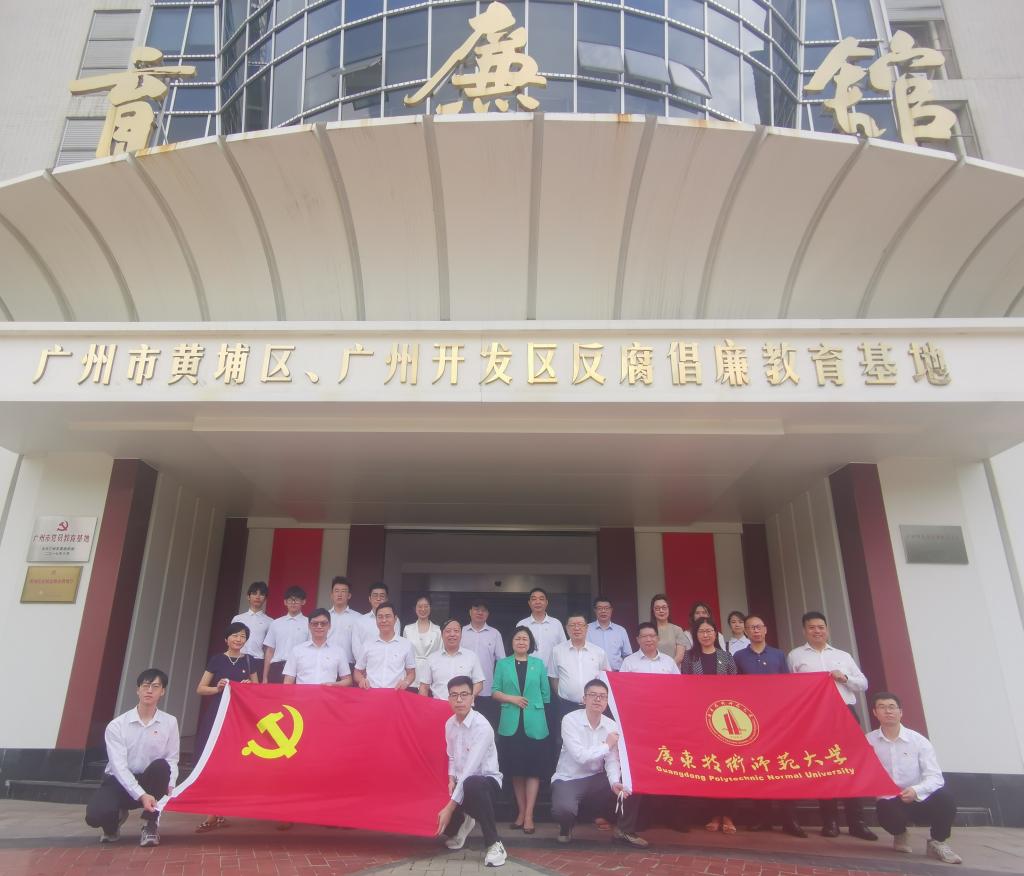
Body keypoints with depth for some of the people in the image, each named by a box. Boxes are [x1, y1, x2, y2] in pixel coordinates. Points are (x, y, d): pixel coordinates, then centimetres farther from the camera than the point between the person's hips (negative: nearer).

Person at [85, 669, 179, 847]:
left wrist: (170, 786, -27)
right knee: (95, 815, -30)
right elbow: (119, 766, -20)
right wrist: (141, 795, -32)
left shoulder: (170, 722, -6)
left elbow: (172, 760, -6)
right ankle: (116, 818, 11)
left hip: (149, 781, 0)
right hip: (119, 782, 0)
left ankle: (150, 825, -14)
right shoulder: (116, 725, -12)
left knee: (161, 766, -33)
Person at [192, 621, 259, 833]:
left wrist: (250, 687, -7)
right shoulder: (217, 660, 2)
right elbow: (200, 689, 3)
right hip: (217, 714, -1)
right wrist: (218, 688, -15)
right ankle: (214, 812, 3)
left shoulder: (249, 661, 7)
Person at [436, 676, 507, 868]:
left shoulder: (482, 727, -22)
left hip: (487, 781, -7)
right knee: (435, 818, -14)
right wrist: (451, 780, -4)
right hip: (462, 783, 7)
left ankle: (494, 844, -25)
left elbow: (470, 770, -28)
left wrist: (449, 808, -30)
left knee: (472, 784, -41)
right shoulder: (449, 724, 1)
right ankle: (463, 822, 24)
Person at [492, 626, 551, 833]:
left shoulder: (538, 664, 7)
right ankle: (521, 812, 19)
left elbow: (546, 693, 10)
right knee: (516, 770, 7)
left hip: (534, 724, 0)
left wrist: (535, 706, 5)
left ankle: (529, 815, 4)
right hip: (511, 724, 0)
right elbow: (495, 692, 4)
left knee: (533, 769, -2)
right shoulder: (502, 664, 7)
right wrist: (511, 698, -10)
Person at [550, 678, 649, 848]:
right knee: (563, 809, -34)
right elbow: (580, 756, -26)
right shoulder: (570, 720, -18)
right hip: (568, 779, -4)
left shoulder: (612, 726, -2)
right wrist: (607, 745, -16)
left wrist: (615, 782, -28)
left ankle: (625, 831, 10)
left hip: (596, 778, 5)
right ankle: (567, 826, 6)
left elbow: (612, 760, -7)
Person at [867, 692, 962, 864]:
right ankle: (900, 835, 7)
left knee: (944, 798, -31)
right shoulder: (868, 741, -3)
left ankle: (937, 842, 2)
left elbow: (935, 777, -12)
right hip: (889, 802, 0)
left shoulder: (919, 741, -5)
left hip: (920, 800, 0)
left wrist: (916, 790, -29)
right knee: (884, 808, -36)